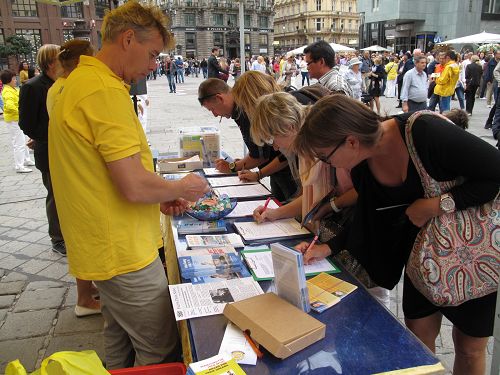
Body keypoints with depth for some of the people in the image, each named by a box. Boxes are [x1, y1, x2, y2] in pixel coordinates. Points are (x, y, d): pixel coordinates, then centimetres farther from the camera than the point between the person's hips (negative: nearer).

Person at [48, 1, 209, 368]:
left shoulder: (81, 81, 12)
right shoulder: (106, 90, -21)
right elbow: (134, 185, -26)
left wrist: (158, 199, 13)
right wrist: (181, 188, -6)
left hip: (105, 247, 10)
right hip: (124, 253, -10)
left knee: (121, 345, 25)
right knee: (161, 352, 6)